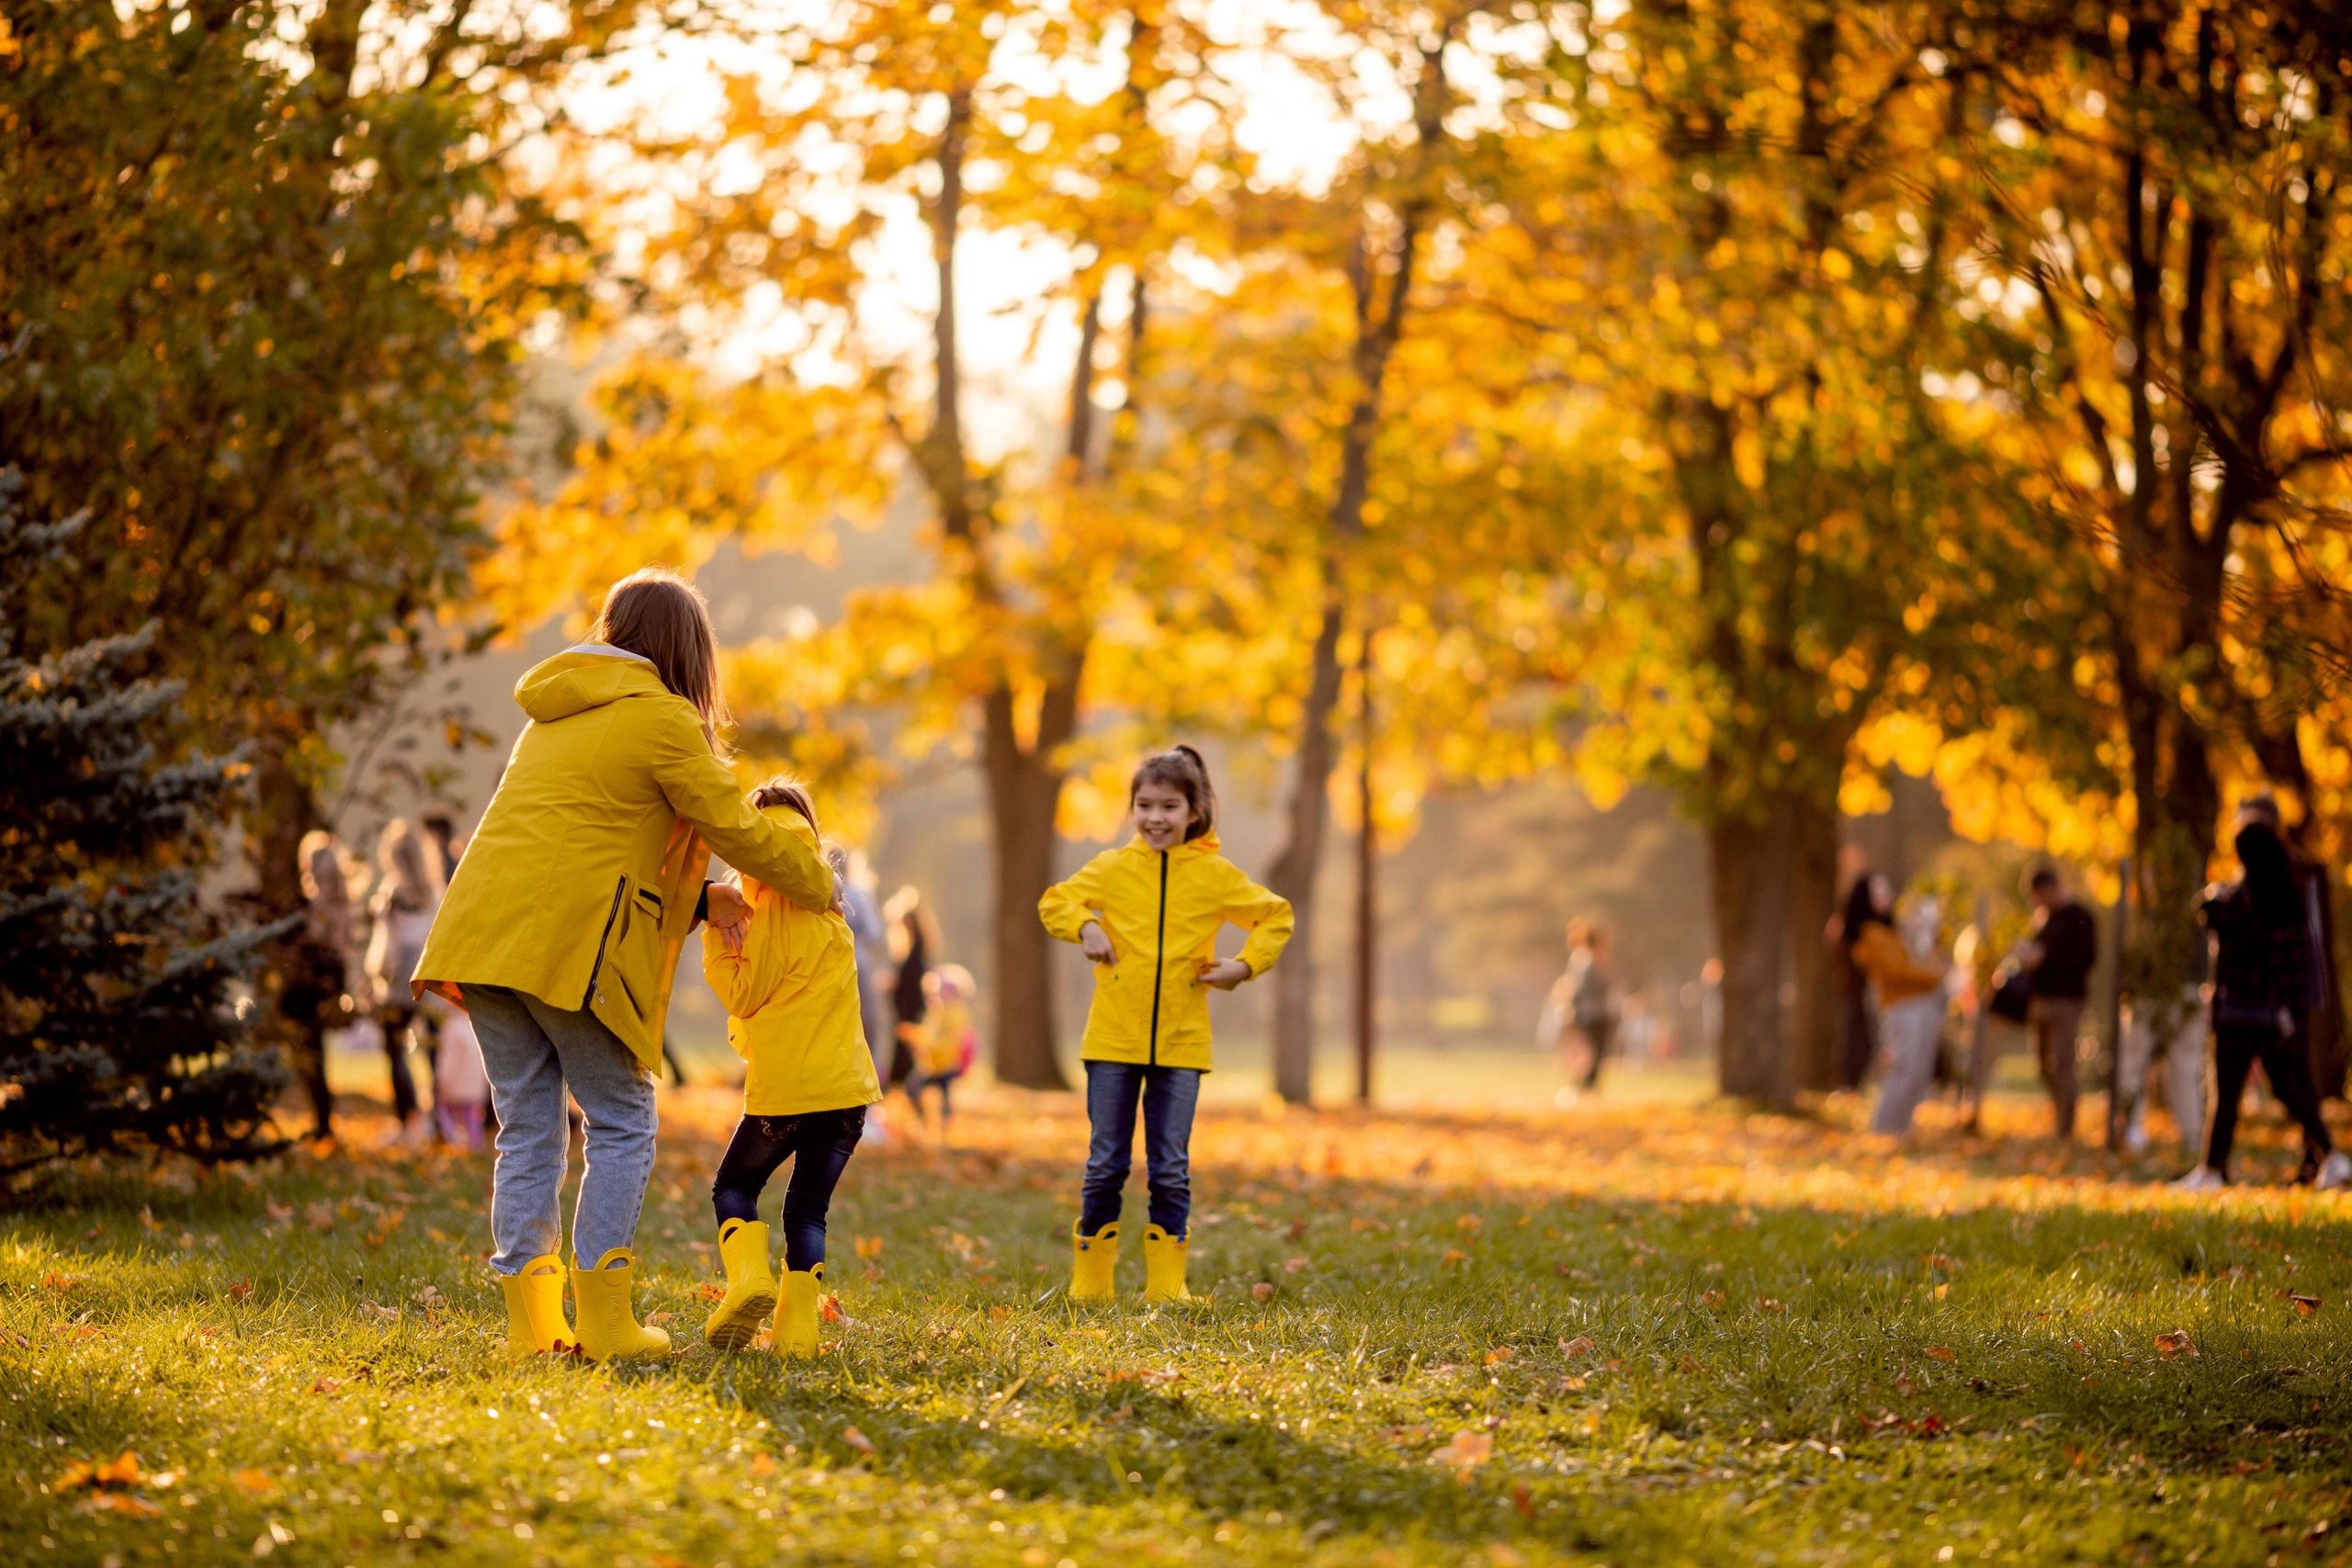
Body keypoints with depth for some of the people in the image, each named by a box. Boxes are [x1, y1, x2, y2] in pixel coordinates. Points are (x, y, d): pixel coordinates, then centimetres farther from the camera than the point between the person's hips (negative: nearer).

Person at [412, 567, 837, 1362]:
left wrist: (697, 900, 26)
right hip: (565, 945, -8)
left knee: (527, 1126, 9)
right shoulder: (659, 718, -1)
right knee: (620, 1125, 2)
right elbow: (738, 828, 2)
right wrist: (817, 887, 18)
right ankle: (602, 1318, -3)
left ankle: (530, 1320, 6)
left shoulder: (557, 716, 25)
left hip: (485, 934, 8)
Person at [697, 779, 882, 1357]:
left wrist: (717, 940, -2)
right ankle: (798, 1324, 2)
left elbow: (745, 996, -7)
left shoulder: (775, 913, -9)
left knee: (734, 1185, 13)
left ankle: (749, 1275, -11)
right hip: (847, 1086, 6)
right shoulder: (834, 918, 14)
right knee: (808, 1206, 11)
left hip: (783, 1087, -6)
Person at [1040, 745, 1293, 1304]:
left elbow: (1276, 916, 13)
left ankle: (1166, 1284, 11)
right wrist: (1084, 927, -6)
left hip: (1182, 1044, 0)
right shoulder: (1112, 868, 2)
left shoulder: (1216, 876, 2)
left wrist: (1246, 965, -1)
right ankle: (1090, 1282, 13)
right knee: (1106, 1164, 5)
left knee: (1171, 1170, 3)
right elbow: (1055, 901, 14)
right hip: (1113, 1039, 0)